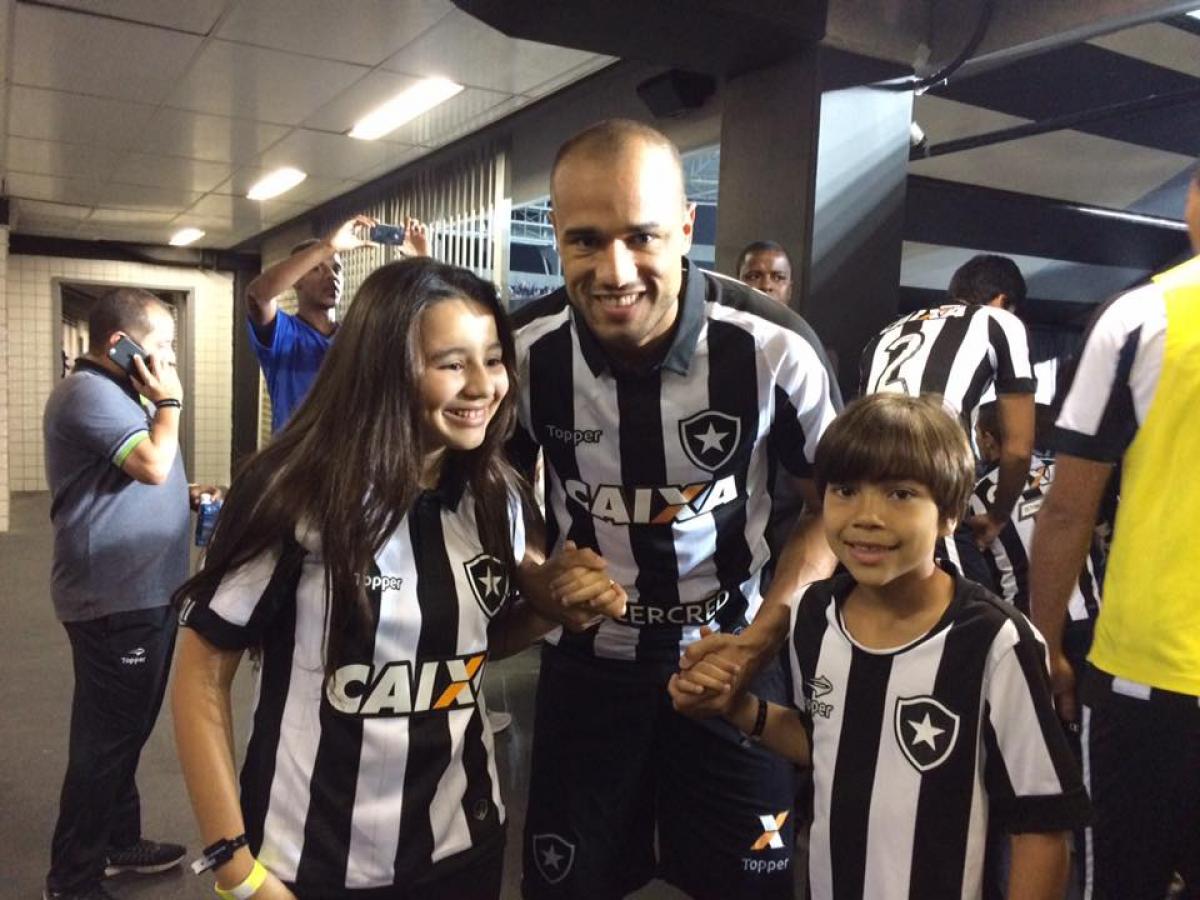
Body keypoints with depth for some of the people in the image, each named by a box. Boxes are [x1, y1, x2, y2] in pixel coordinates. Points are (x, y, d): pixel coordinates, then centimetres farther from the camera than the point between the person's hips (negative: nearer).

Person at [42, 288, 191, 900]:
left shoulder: (115, 391, 17)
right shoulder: (88, 392, -18)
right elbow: (153, 465, -27)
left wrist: (188, 499, 10)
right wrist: (168, 400, -14)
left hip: (142, 592, 11)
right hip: (116, 601, -11)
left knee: (122, 732, 21)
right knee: (106, 737, 0)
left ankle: (117, 843, 36)